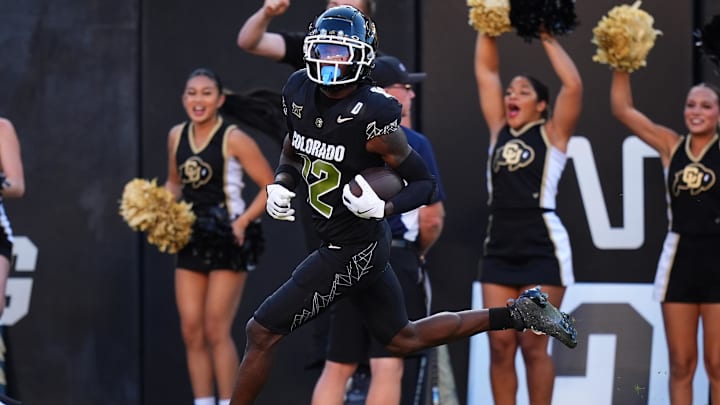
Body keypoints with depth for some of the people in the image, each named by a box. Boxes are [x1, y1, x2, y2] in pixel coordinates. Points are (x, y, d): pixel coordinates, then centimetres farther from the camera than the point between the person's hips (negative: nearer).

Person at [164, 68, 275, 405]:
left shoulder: (233, 140, -12)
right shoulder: (177, 136, 6)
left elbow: (270, 187, -10)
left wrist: (243, 221, -18)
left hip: (227, 240, -6)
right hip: (191, 238, 6)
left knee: (216, 330, -6)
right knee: (191, 330, 4)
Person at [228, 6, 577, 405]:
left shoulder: (372, 115, -22)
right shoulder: (299, 91, 0)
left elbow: (424, 183, -14)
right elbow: (292, 154, 18)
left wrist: (382, 207, -31)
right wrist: (280, 185, -2)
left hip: (350, 252, -9)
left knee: (261, 332, -4)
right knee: (404, 339, 21)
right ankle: (518, 313, 25)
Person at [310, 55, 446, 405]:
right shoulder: (411, 143, -8)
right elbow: (432, 219, -10)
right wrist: (419, 251, 9)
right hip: (395, 259, -6)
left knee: (337, 367, 12)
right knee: (389, 367, -5)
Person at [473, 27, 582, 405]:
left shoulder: (551, 134, 2)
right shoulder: (499, 132, 14)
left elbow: (573, 86, -12)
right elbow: (485, 72, 14)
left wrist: (547, 39, -5)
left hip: (542, 247, -5)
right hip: (500, 246, 5)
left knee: (533, 346, -3)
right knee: (500, 345, 2)